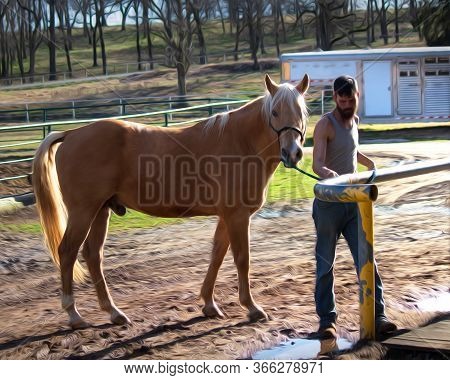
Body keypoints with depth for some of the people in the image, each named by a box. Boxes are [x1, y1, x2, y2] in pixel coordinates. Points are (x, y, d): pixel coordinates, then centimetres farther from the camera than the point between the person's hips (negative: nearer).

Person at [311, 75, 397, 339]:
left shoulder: (354, 121, 10)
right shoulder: (326, 125, -12)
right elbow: (317, 163, -27)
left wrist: (370, 162, 21)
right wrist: (330, 175, -45)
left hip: (353, 202, 6)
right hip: (329, 204, -6)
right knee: (326, 264, 2)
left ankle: (377, 316, -1)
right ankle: (327, 320, 9)